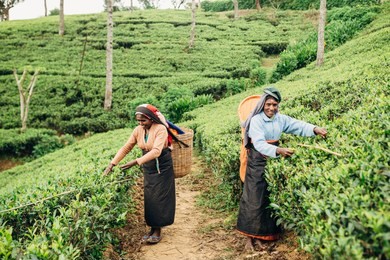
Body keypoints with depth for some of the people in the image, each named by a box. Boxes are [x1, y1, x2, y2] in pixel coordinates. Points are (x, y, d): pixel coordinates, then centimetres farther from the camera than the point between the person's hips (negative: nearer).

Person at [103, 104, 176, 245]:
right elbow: (126, 147, -3)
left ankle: (158, 231, 11)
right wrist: (112, 163, -13)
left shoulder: (160, 129, -23)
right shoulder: (138, 130, -4)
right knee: (149, 198, 8)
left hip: (162, 167, -5)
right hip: (148, 168, 6)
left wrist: (136, 162, -43)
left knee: (159, 198, 0)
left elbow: (156, 151, -34)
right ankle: (152, 228, 19)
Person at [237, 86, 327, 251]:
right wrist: (279, 150, -42)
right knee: (255, 199, -4)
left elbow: (298, 125, -6)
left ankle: (260, 236, 20)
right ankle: (250, 237, 6)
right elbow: (259, 144, -29)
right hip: (258, 162, -6)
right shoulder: (256, 120, -17)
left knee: (270, 198, 8)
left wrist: (315, 129, -25)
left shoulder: (281, 119, 1)